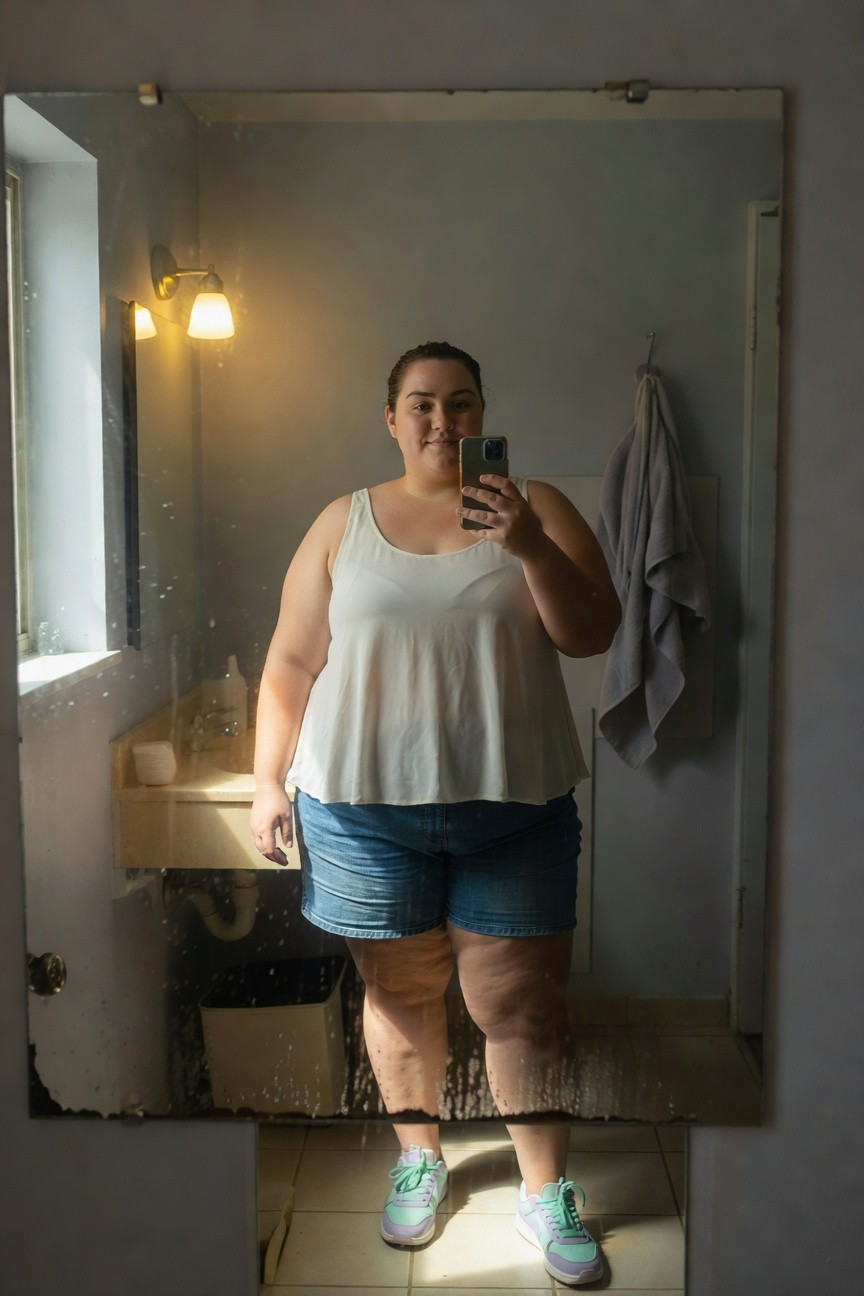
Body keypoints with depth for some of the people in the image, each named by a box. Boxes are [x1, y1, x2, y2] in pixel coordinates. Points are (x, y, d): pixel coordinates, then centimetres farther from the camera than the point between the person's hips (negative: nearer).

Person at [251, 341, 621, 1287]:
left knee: (523, 1005, 4)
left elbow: (593, 633, -7)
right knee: (398, 994, 13)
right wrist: (267, 781, 1)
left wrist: (529, 546, -22)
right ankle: (418, 1158, 35)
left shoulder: (537, 508, 3)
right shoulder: (344, 524, 5)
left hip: (513, 809, -1)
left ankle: (547, 1193, 23)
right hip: (367, 807, 1)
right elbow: (292, 662, 6)